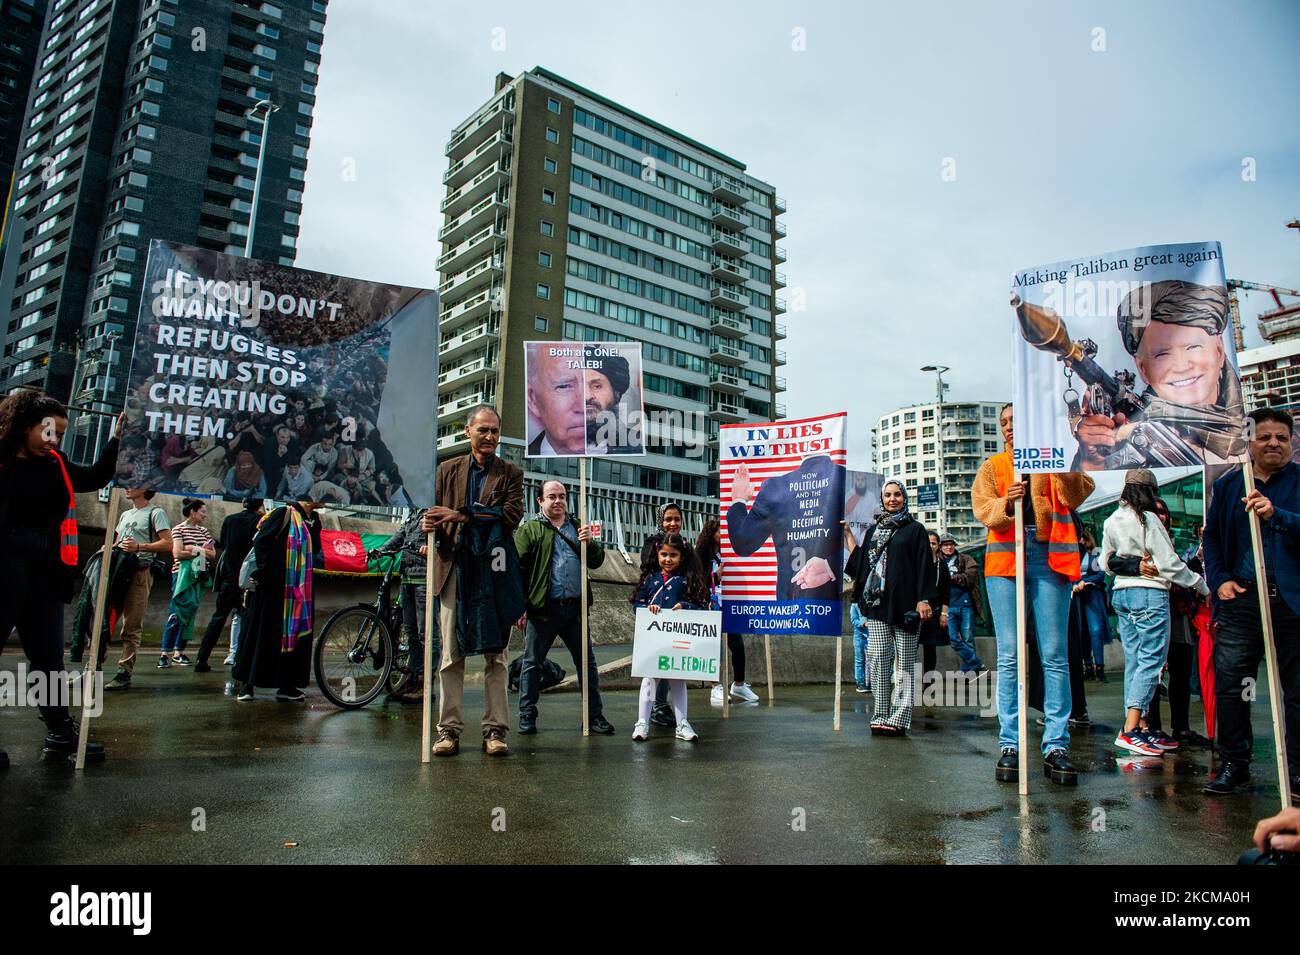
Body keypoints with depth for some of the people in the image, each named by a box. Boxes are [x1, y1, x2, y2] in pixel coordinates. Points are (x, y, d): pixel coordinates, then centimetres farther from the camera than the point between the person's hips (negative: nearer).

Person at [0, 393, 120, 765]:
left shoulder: (56, 465, 10)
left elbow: (95, 478, 23)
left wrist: (117, 440, 14)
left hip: (45, 574, 6)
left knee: (48, 655, 12)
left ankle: (61, 732, 20)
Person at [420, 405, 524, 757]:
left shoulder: (511, 474, 8)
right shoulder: (447, 470, 14)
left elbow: (512, 515, -8)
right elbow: (436, 512, 10)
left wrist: (460, 516, -15)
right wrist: (430, 527, -15)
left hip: (495, 571, -1)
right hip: (455, 569, 1)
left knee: (495, 655, 3)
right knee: (451, 655, 2)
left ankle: (495, 729, 8)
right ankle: (449, 729, 9)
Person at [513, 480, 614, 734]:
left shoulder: (577, 528, 16)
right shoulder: (529, 530, 1)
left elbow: (596, 562, 13)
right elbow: (519, 569, -6)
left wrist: (590, 543, -8)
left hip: (575, 608, 4)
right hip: (543, 608, -4)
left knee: (586, 661, 7)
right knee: (532, 662, 6)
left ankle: (594, 715, 16)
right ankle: (527, 715, 19)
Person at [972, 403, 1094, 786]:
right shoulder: (992, 467, 17)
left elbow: (1077, 495, -4)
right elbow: (983, 510, 3)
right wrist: (1005, 503, -18)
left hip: (1050, 558, 0)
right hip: (1005, 558, 1)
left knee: (1055, 655, -2)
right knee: (1008, 656, -1)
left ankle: (1056, 747, 4)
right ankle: (1010, 746, 2)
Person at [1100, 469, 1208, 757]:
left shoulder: (1110, 522, 10)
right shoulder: (1147, 519, -11)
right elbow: (1169, 563, -10)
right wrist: (1201, 585, 0)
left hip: (1121, 593, 8)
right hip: (1150, 593, -7)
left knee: (1134, 660, 9)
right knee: (1151, 660, -7)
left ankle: (1141, 727, 10)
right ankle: (1130, 730, -14)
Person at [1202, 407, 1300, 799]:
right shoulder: (1227, 485, 11)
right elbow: (1211, 537, 15)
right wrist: (1220, 579, 2)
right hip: (1241, 597, 2)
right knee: (1229, 684, 1)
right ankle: (1234, 763, 13)